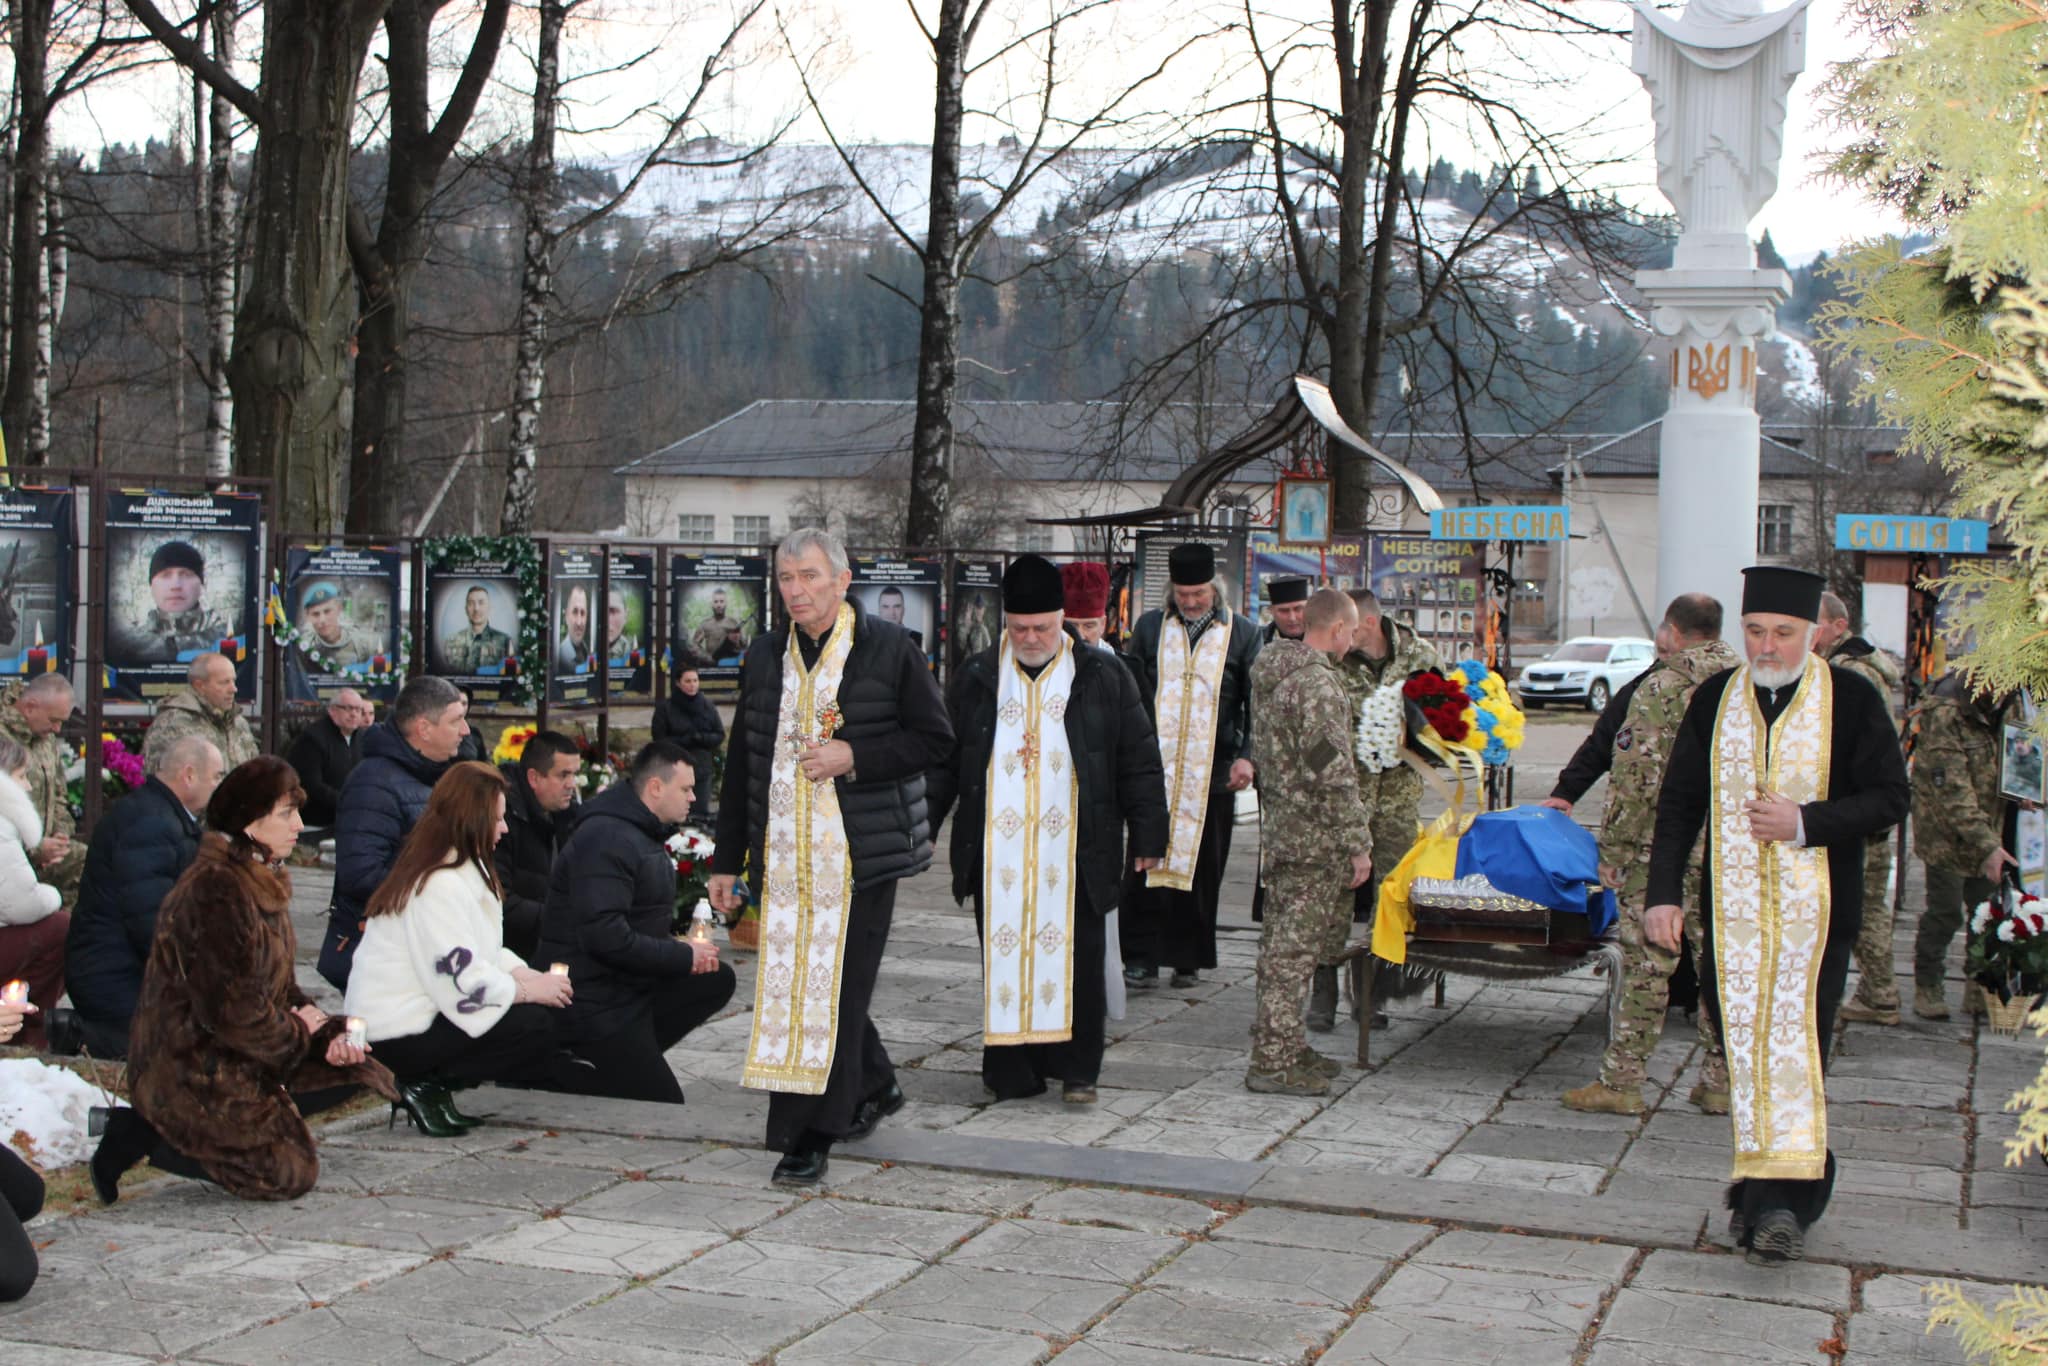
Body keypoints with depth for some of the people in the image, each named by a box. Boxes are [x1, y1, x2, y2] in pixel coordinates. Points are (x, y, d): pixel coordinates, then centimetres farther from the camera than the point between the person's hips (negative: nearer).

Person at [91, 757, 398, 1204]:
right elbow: (230, 1009, -25)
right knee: (289, 1174, -10)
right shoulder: (215, 890, -23)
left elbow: (282, 988, 12)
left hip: (235, 1056, 10)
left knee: (348, 1071, 8)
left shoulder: (261, 880, 10)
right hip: (191, 1070, -10)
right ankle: (147, 1136, -3)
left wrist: (329, 1032, -5)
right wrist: (298, 1030, -9)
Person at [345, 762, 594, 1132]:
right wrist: (528, 989, -14)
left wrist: (525, 975, -3)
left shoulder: (464, 869, 13)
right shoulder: (439, 886, -21)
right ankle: (425, 1084, -10)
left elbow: (484, 951, 14)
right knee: (534, 1025, -18)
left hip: (429, 1007, 10)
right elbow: (463, 981, -25)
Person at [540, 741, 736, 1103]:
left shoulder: (642, 834, 15)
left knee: (718, 979, 0)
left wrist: (681, 949, 0)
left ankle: (629, 1056, 1)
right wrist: (683, 956, -18)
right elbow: (603, 935, -28)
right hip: (596, 1003, -10)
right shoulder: (606, 838, -20)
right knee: (663, 1108, -7)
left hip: (633, 988, 10)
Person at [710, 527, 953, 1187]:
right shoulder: (764, 657, 12)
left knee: (836, 987, -6)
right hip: (784, 855, 5)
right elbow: (741, 761, 16)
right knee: (791, 981, 7)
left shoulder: (890, 649, -2)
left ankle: (810, 1133, 1)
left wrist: (854, 756, -14)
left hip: (861, 853, -5)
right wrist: (727, 858, 15)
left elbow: (935, 740, -1)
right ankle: (873, 1088, 29)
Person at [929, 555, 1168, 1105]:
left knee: (1076, 960, 2)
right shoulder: (977, 678, 7)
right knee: (1003, 957, 2)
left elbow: (1139, 762, 6)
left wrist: (1148, 836, 3)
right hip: (998, 852, 1)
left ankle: (1077, 1069, 14)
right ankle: (1012, 1071, 11)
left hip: (1073, 854, -1)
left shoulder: (1104, 678, 3)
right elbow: (942, 761, 13)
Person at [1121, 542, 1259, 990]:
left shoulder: (1242, 634, 5)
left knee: (1200, 865, 4)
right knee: (1148, 862, -5)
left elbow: (1256, 703, 6)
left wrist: (1246, 755, -5)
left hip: (1212, 773, 0)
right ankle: (1141, 957, -2)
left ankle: (1188, 958, 15)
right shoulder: (1149, 628, 8)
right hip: (1153, 768, 0)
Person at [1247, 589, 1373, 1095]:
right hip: (1316, 840, -10)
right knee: (1295, 948, -5)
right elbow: (1333, 773, -21)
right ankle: (1273, 1061, -2)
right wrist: (1357, 843, -16)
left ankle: (1283, 1047, 24)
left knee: (1282, 943, 15)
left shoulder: (1270, 674, 12)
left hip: (1281, 827, 10)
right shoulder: (1318, 684, -19)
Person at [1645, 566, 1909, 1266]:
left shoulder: (1852, 699, -2)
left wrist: (1806, 822, -16)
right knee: (1743, 1046, 5)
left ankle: (1782, 1196, -9)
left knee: (1794, 1046, -11)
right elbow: (1679, 802, 9)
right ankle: (1768, 1190, 18)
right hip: (1733, 911, 3)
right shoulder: (1715, 699, 7)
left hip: (1814, 911, -3)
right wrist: (1663, 892, 0)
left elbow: (1890, 797, -2)